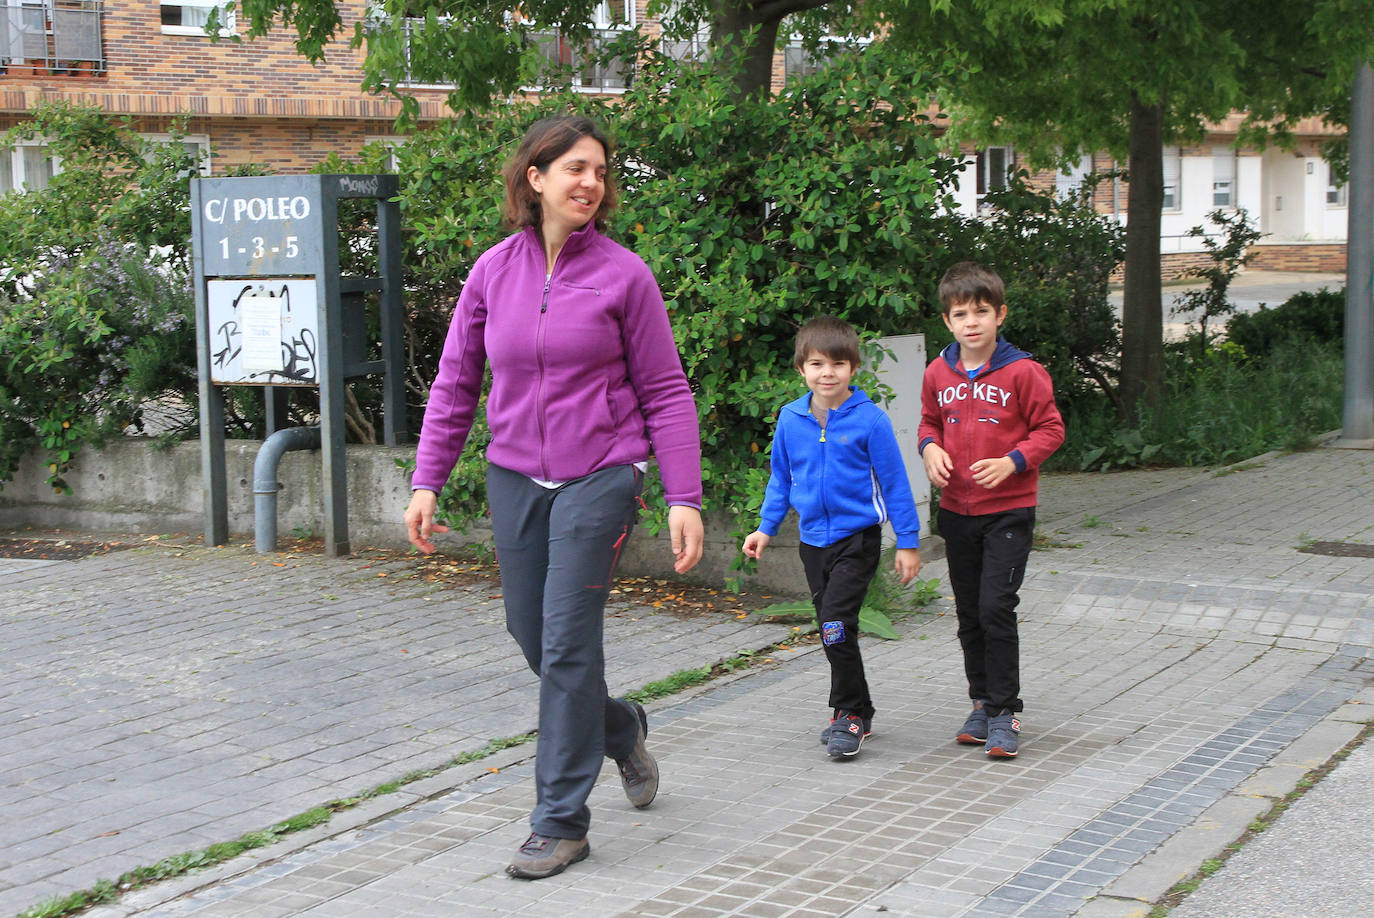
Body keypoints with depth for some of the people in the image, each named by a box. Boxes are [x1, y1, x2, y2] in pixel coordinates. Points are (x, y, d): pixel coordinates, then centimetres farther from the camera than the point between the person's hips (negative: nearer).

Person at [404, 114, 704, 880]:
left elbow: (666, 393, -3)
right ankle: (621, 729, 40)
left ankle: (562, 821, 6)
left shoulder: (623, 274, -5)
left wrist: (685, 498, -9)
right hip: (515, 479, 4)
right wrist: (428, 481, 2)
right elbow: (455, 384, 8)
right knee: (532, 636, 11)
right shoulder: (493, 271, 3)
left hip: (599, 478, -4)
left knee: (567, 643, -6)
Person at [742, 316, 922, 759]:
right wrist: (766, 527, 12)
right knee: (831, 631, 11)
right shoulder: (791, 419, 1)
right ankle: (857, 713, 25)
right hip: (813, 540, 5)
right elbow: (781, 478, 15)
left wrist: (908, 543, -4)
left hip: (858, 537, -5)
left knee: (836, 625, -15)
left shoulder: (869, 419, -11)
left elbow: (894, 483, -5)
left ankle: (849, 713, 0)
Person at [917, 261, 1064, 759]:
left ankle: (1005, 711, 0)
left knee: (996, 609, -11)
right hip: (956, 509, 5)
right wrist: (930, 449, -4)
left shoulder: (1022, 372, -10)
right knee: (969, 614, 12)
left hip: (1008, 511, -5)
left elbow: (1050, 429, -5)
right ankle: (982, 702, 26)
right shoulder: (938, 373, 3)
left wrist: (1011, 462, -19)